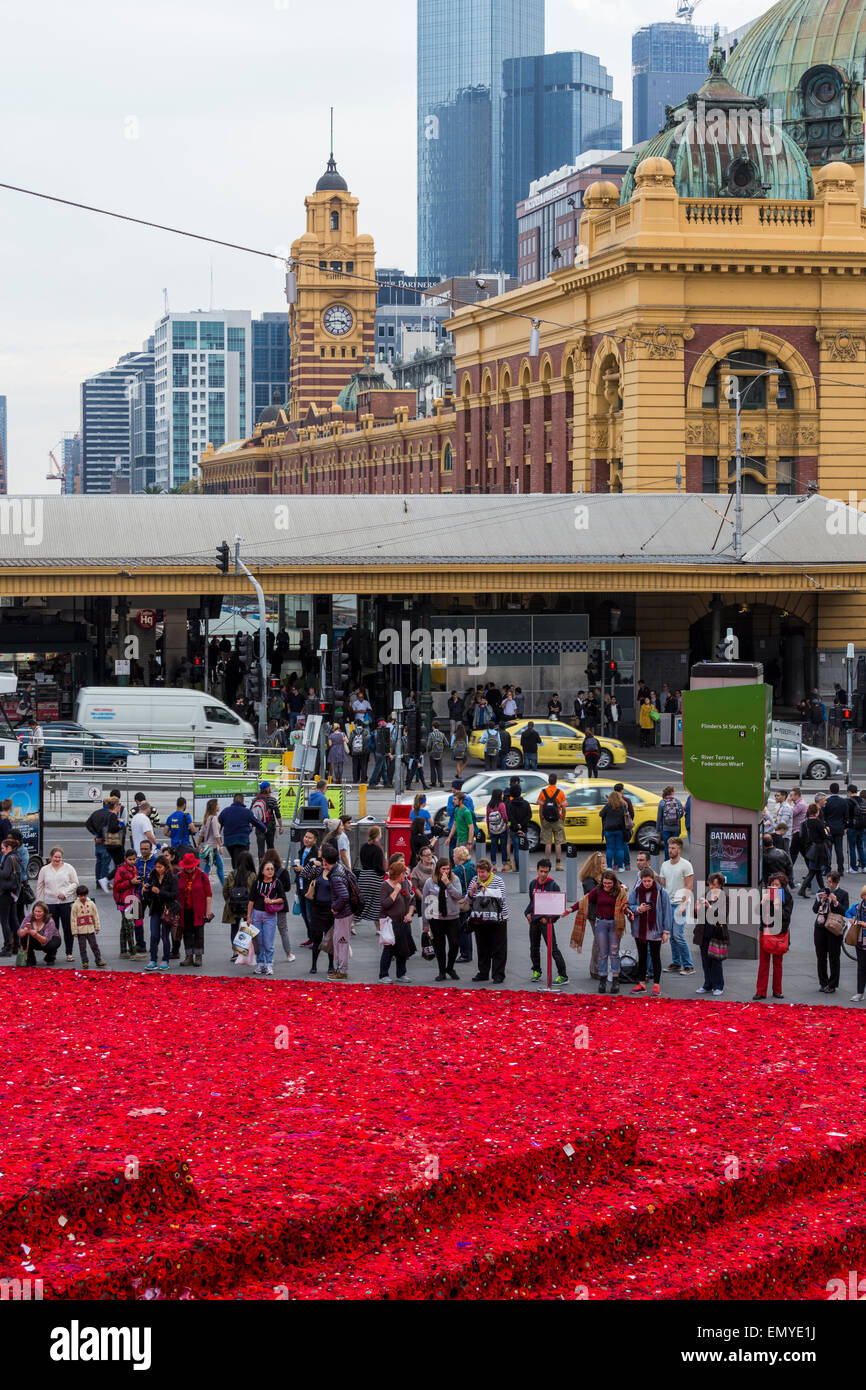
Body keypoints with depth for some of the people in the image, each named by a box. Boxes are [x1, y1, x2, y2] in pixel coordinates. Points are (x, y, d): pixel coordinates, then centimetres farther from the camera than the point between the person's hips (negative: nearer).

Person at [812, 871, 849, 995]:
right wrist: (822, 901, -10)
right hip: (820, 928, 3)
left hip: (834, 929, -3)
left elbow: (845, 912, -4)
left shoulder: (843, 894, 1)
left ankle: (832, 985, 5)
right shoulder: (821, 892, 9)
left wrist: (836, 902, -17)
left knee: (834, 958, -2)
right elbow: (815, 909, 6)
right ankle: (823, 983, 18)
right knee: (821, 957, 7)